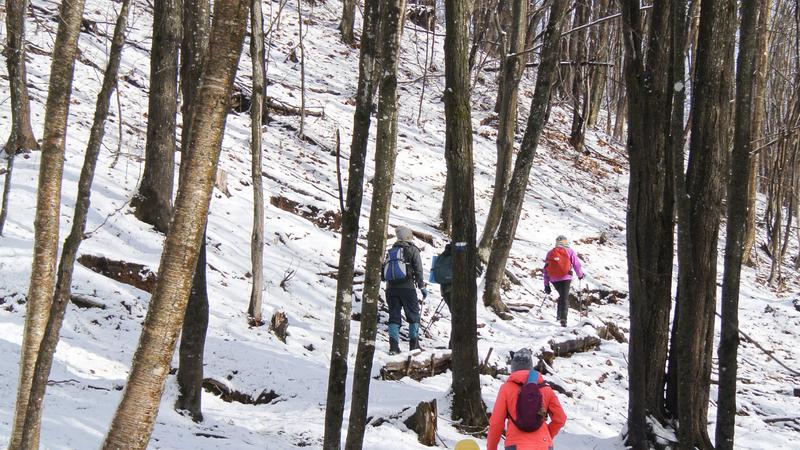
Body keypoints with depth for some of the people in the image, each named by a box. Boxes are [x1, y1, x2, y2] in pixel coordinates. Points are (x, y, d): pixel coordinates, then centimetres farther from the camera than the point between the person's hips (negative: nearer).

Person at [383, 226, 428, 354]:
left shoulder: (390, 251, 15)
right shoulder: (412, 250, 1)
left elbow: (384, 271, 15)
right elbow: (418, 271, -4)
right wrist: (422, 287, 0)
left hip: (391, 288, 4)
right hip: (407, 287, -4)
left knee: (394, 316, 5)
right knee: (413, 315, 8)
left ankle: (393, 345, -5)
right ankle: (414, 344, 4)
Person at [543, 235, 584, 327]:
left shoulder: (550, 252, 11)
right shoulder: (569, 251, 2)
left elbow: (546, 269, 10)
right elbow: (576, 264, 1)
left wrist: (546, 285, 13)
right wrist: (580, 275, 20)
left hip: (554, 279, 4)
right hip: (565, 278, -4)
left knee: (562, 296, 24)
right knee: (565, 298, -5)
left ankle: (559, 315, 16)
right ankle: (563, 318, -20)